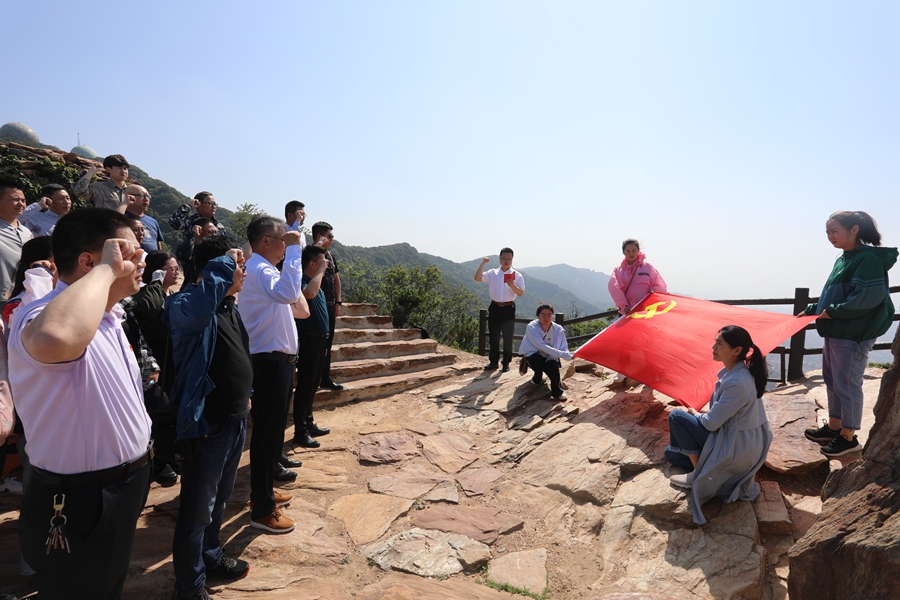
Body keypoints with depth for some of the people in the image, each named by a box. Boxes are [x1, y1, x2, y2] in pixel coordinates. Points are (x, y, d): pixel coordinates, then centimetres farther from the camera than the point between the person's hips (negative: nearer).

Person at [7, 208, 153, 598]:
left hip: (120, 494, 9)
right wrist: (107, 269, -39)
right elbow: (57, 339, -55)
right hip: (80, 507, -9)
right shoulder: (41, 316, -27)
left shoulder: (106, 317, 6)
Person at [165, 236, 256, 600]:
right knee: (197, 509, 8)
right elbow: (201, 299, -46)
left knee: (219, 500, 25)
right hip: (207, 423, -9)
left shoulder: (229, 308, 9)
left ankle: (210, 557, 45)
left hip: (235, 419, 9)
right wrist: (226, 261, -33)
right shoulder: (187, 307, -20)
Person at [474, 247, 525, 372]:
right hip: (495, 308, 2)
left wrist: (512, 285, -25)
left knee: (508, 337, 3)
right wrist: (483, 263, -14)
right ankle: (493, 362, 19)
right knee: (494, 336, 8)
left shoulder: (517, 275, 0)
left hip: (508, 308, -2)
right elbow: (477, 278, -7)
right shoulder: (492, 273, 5)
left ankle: (506, 363, 14)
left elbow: (521, 293, -6)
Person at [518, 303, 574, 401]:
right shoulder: (531, 327, -23)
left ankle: (556, 390, -8)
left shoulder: (558, 329, -14)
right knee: (537, 359, -35)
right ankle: (538, 377, -1)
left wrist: (568, 354, -37)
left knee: (553, 365, -32)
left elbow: (564, 347, -10)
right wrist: (562, 354, -39)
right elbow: (542, 347, -31)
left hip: (550, 357, 1)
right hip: (533, 356, -1)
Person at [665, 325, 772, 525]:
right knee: (671, 453, 13)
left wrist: (695, 415, -2)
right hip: (743, 441, 9)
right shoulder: (733, 371, -1)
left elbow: (712, 423, -21)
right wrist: (701, 415, 4)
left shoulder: (737, 383, -30)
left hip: (737, 448, -9)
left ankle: (698, 474, 2)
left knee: (676, 417, -8)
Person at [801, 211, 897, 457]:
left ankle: (848, 437, 14)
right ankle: (833, 427, 31)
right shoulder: (843, 260, 12)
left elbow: (871, 296, -24)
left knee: (847, 386, 1)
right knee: (832, 382, 18)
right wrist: (812, 309, 12)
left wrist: (834, 311, -21)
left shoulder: (868, 258, -15)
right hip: (834, 333, 10)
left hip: (854, 335, -10)